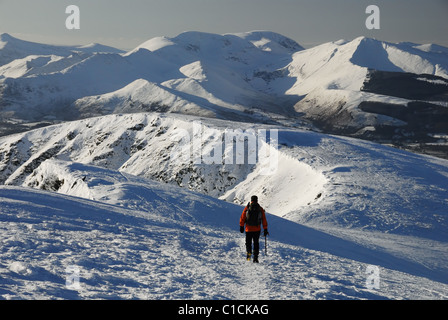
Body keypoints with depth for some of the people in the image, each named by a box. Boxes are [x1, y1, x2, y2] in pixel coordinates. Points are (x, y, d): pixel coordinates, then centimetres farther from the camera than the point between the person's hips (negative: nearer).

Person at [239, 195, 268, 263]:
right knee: (256, 243, 11)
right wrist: (265, 229, 8)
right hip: (257, 229, 1)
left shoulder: (247, 208, -1)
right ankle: (255, 258, 5)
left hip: (248, 229, -1)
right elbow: (264, 220, 3)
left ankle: (249, 252, -14)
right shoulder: (260, 209, 2)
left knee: (248, 242, 12)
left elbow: (242, 218, -2)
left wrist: (241, 227, 5)